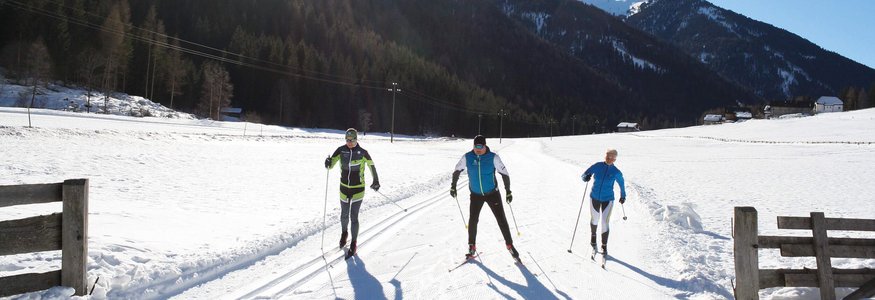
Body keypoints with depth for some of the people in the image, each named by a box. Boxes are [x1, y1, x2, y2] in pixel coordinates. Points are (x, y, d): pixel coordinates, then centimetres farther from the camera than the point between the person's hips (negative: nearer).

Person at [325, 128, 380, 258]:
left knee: (354, 217, -4)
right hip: (344, 188, 3)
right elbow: (331, 165, -7)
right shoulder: (341, 150, -7)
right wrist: (328, 163, -30)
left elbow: (371, 165, 0)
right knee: (344, 215, 17)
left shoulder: (362, 152, -11)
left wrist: (376, 181, -6)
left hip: (358, 189, -3)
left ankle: (353, 244, 11)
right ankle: (344, 233, 48)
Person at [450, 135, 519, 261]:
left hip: (492, 193, -1)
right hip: (476, 194, 1)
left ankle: (509, 245, 14)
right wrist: (453, 186, 5)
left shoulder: (493, 157, -14)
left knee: (501, 219, 0)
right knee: (473, 220, -3)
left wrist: (508, 191, -10)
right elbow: (457, 170, 5)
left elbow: (504, 173, -9)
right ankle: (472, 247, 15)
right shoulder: (467, 157, -9)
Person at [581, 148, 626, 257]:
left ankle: (604, 246, 6)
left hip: (607, 199, -2)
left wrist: (623, 196, 20)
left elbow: (621, 184, 9)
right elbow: (583, 175, -4)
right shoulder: (597, 166, -7)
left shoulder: (616, 172, -8)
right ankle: (593, 238, 47)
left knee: (604, 223, -10)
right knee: (594, 219, 19)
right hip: (594, 197, 2)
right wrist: (586, 177, -28)